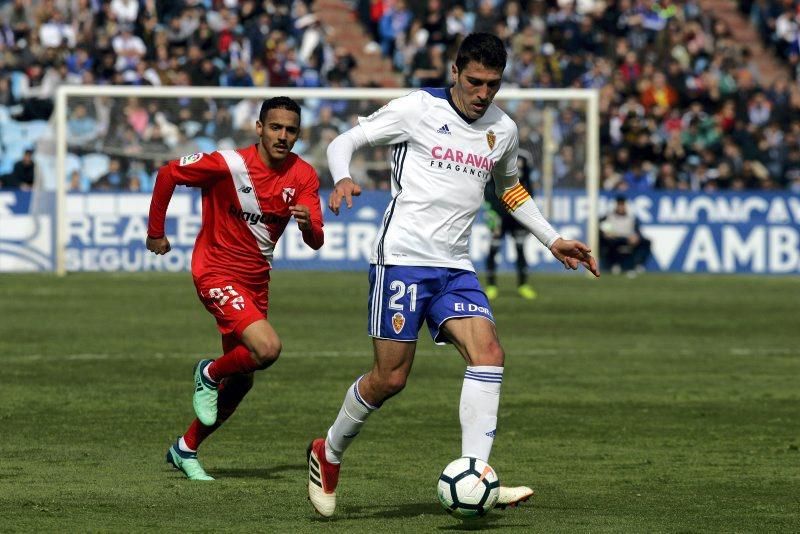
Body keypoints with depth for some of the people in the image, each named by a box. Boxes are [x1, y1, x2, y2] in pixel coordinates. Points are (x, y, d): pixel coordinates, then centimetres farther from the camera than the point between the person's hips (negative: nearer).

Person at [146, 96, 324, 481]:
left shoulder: (303, 176, -6)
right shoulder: (229, 165, -19)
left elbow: (316, 242, -11)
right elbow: (168, 173, -6)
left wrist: (307, 224, -35)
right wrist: (155, 232, 0)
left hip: (255, 280, 6)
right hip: (217, 272, -6)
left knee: (240, 383, 12)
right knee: (267, 348, -27)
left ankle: (185, 450, 30)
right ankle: (209, 374, 3)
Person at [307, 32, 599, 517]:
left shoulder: (504, 130, 12)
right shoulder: (417, 110, -4)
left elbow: (510, 187, 31)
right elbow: (346, 141, 0)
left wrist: (553, 240, 25)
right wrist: (343, 178, -22)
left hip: (456, 268, 5)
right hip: (402, 258, -5)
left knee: (489, 353, -17)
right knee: (391, 378, -6)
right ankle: (328, 454, 20)